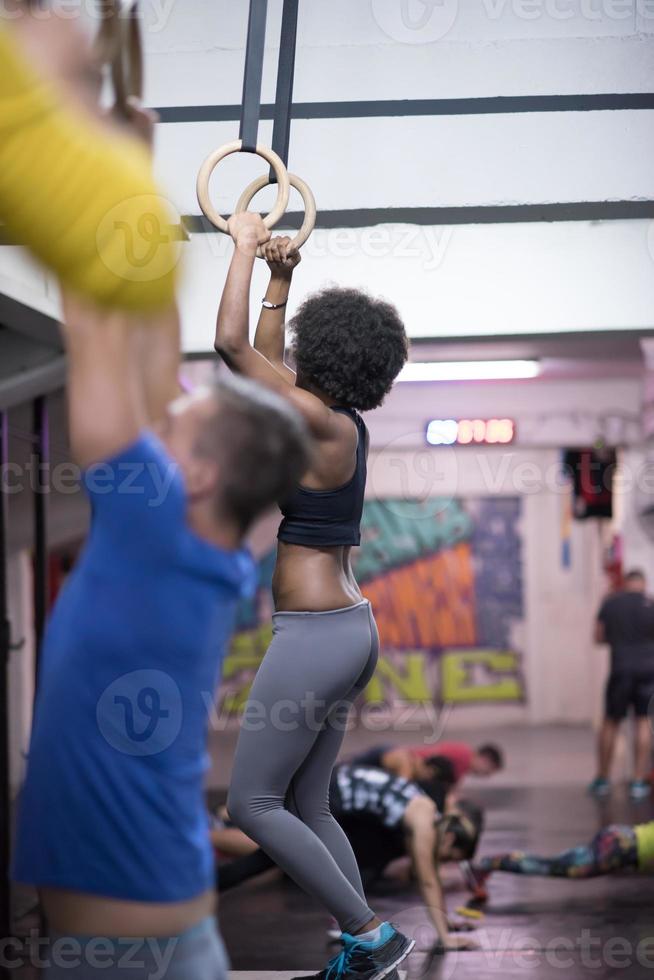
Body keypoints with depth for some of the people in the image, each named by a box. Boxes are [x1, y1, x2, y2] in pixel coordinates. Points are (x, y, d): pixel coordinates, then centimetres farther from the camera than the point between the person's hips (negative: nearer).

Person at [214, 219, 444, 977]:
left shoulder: (323, 423, -15)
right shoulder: (337, 422, 9)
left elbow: (232, 345, -18)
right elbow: (266, 361, 27)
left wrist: (245, 248, -8)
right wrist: (279, 282, 26)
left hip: (314, 634, -10)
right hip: (344, 628, 10)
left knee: (252, 805, -3)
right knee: (306, 806, 13)